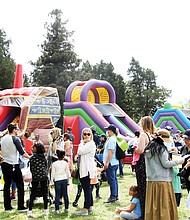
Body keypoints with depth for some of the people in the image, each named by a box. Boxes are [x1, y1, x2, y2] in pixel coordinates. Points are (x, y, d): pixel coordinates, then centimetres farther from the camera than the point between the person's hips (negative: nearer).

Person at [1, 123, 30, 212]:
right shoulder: (15, 139, -12)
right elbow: (22, 153, -15)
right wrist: (30, 157, -4)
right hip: (13, 165, -7)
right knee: (20, 185, 2)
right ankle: (21, 206, 2)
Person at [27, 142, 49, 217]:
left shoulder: (32, 158, -9)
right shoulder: (44, 157, 2)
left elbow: (31, 169, -3)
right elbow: (46, 167, 8)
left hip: (35, 178, -3)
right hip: (44, 177, 3)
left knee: (33, 194, 4)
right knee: (44, 194, 9)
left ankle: (30, 210, 4)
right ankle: (46, 209, 14)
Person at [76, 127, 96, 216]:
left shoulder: (91, 144, -11)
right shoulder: (84, 144, 19)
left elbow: (80, 151, -17)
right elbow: (79, 153, 16)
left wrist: (82, 143, -6)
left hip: (87, 169, -10)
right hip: (83, 169, 10)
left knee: (86, 189, -8)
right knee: (87, 189, 14)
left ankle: (85, 209, -6)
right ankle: (90, 207, 23)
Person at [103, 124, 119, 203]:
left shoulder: (111, 140, -16)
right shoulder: (115, 139, 13)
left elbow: (111, 151, -22)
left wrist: (106, 162, -21)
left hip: (111, 163, -10)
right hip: (115, 162, 10)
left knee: (111, 180, -5)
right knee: (114, 179, 13)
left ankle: (113, 197, -1)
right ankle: (116, 196, 20)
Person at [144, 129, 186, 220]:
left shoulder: (148, 148, 11)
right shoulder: (161, 148, -11)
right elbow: (165, 164, -12)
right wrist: (179, 161, -4)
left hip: (151, 180, 7)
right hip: (163, 180, -7)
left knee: (153, 204, 10)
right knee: (164, 203, 2)